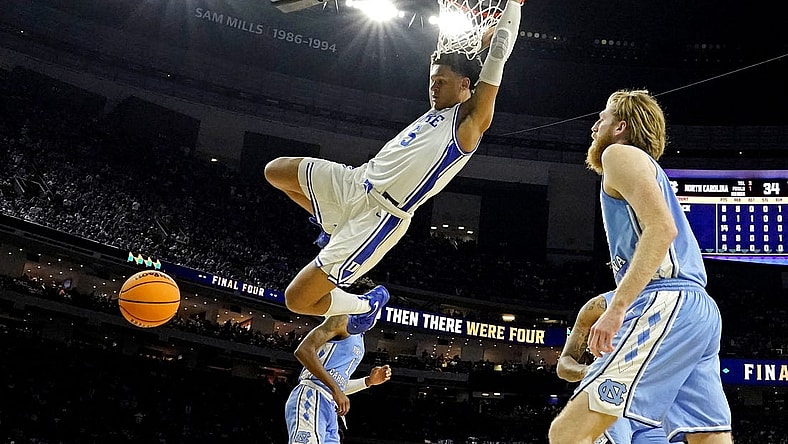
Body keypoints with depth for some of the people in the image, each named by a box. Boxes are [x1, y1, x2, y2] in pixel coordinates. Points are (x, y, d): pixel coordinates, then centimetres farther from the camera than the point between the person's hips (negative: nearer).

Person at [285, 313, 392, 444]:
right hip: (312, 398, -10)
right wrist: (335, 390, -19)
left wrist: (368, 381, 20)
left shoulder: (358, 339, 27)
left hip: (330, 410, 10)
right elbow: (303, 350, -15)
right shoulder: (343, 318, -1)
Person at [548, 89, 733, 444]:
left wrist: (617, 308, -19)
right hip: (700, 311, 10)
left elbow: (661, 228, -13)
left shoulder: (620, 154, 4)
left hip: (666, 306, -10)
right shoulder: (650, 171, 33)